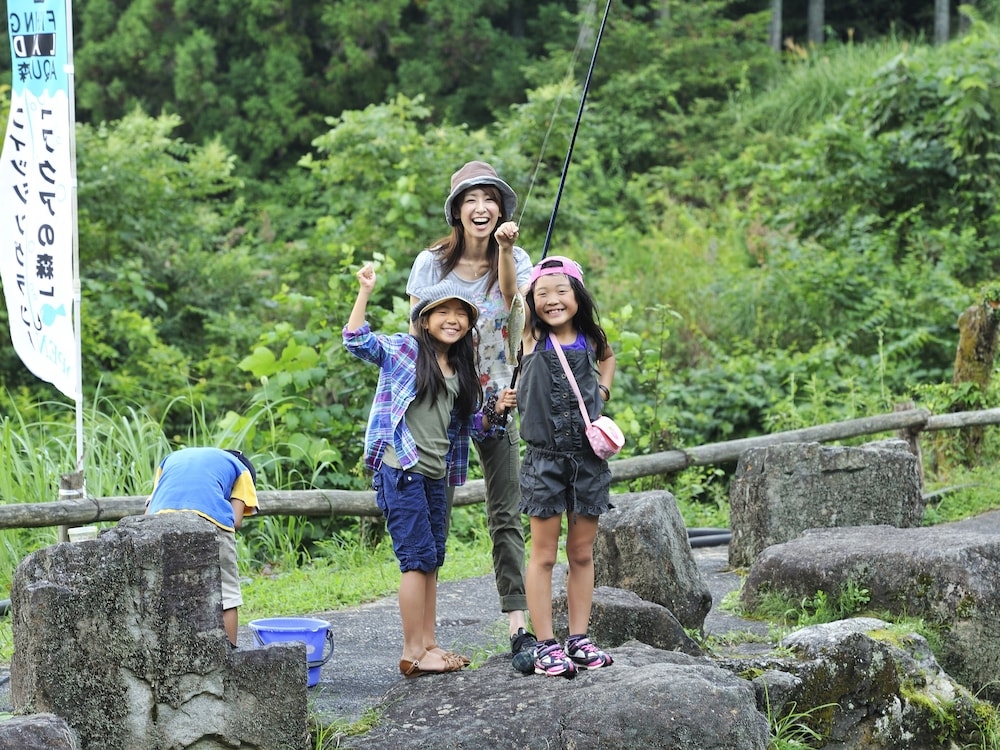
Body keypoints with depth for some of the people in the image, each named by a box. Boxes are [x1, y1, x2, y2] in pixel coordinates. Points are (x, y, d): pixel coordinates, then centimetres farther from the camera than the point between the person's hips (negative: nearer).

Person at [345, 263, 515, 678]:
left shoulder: (462, 372, 15)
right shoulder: (403, 350, -3)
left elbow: (467, 425, 21)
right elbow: (357, 340, -15)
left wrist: (495, 412, 3)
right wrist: (364, 291, -21)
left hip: (436, 475, 7)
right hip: (401, 470, -7)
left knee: (431, 562, 11)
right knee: (418, 558, -8)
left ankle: (427, 644, 19)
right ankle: (413, 653, -4)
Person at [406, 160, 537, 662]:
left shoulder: (514, 259, 2)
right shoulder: (432, 263, -1)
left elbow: (517, 305, -20)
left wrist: (504, 251, -29)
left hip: (497, 399, 1)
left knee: (507, 516, -2)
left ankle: (518, 625, -4)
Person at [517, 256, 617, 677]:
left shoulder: (589, 339, 6)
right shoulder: (532, 336, -2)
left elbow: (607, 359, 29)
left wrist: (603, 392, 12)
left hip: (588, 460, 3)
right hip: (545, 460, -3)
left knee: (582, 554, 9)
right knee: (544, 555, 1)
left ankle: (579, 640, 17)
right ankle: (546, 645, 5)